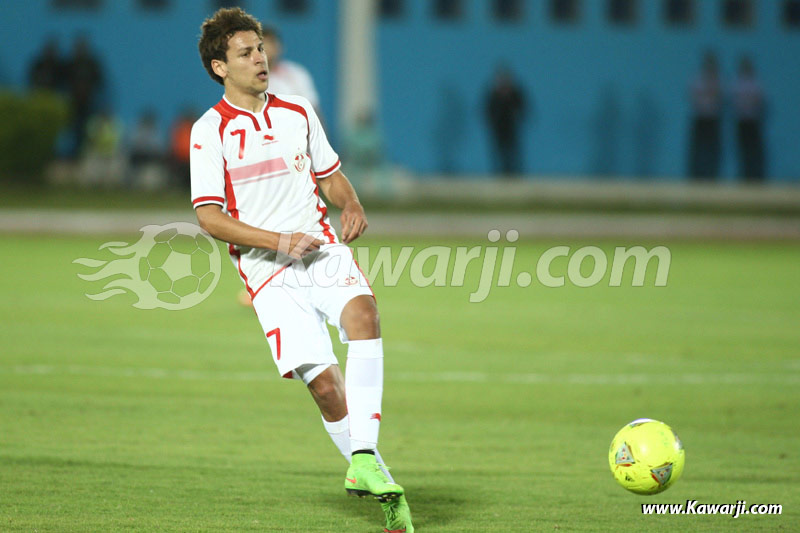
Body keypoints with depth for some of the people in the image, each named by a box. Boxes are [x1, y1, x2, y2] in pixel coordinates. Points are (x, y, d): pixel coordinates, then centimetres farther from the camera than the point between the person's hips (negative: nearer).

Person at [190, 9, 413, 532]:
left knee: (363, 313, -30)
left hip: (324, 249, 2)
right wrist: (280, 242, -14)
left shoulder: (298, 112, 12)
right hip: (269, 273, -2)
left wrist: (353, 207, 2)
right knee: (324, 382, -15)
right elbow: (209, 217, -5)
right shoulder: (210, 131, 0)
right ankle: (377, 486, 3)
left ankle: (364, 459, -31)